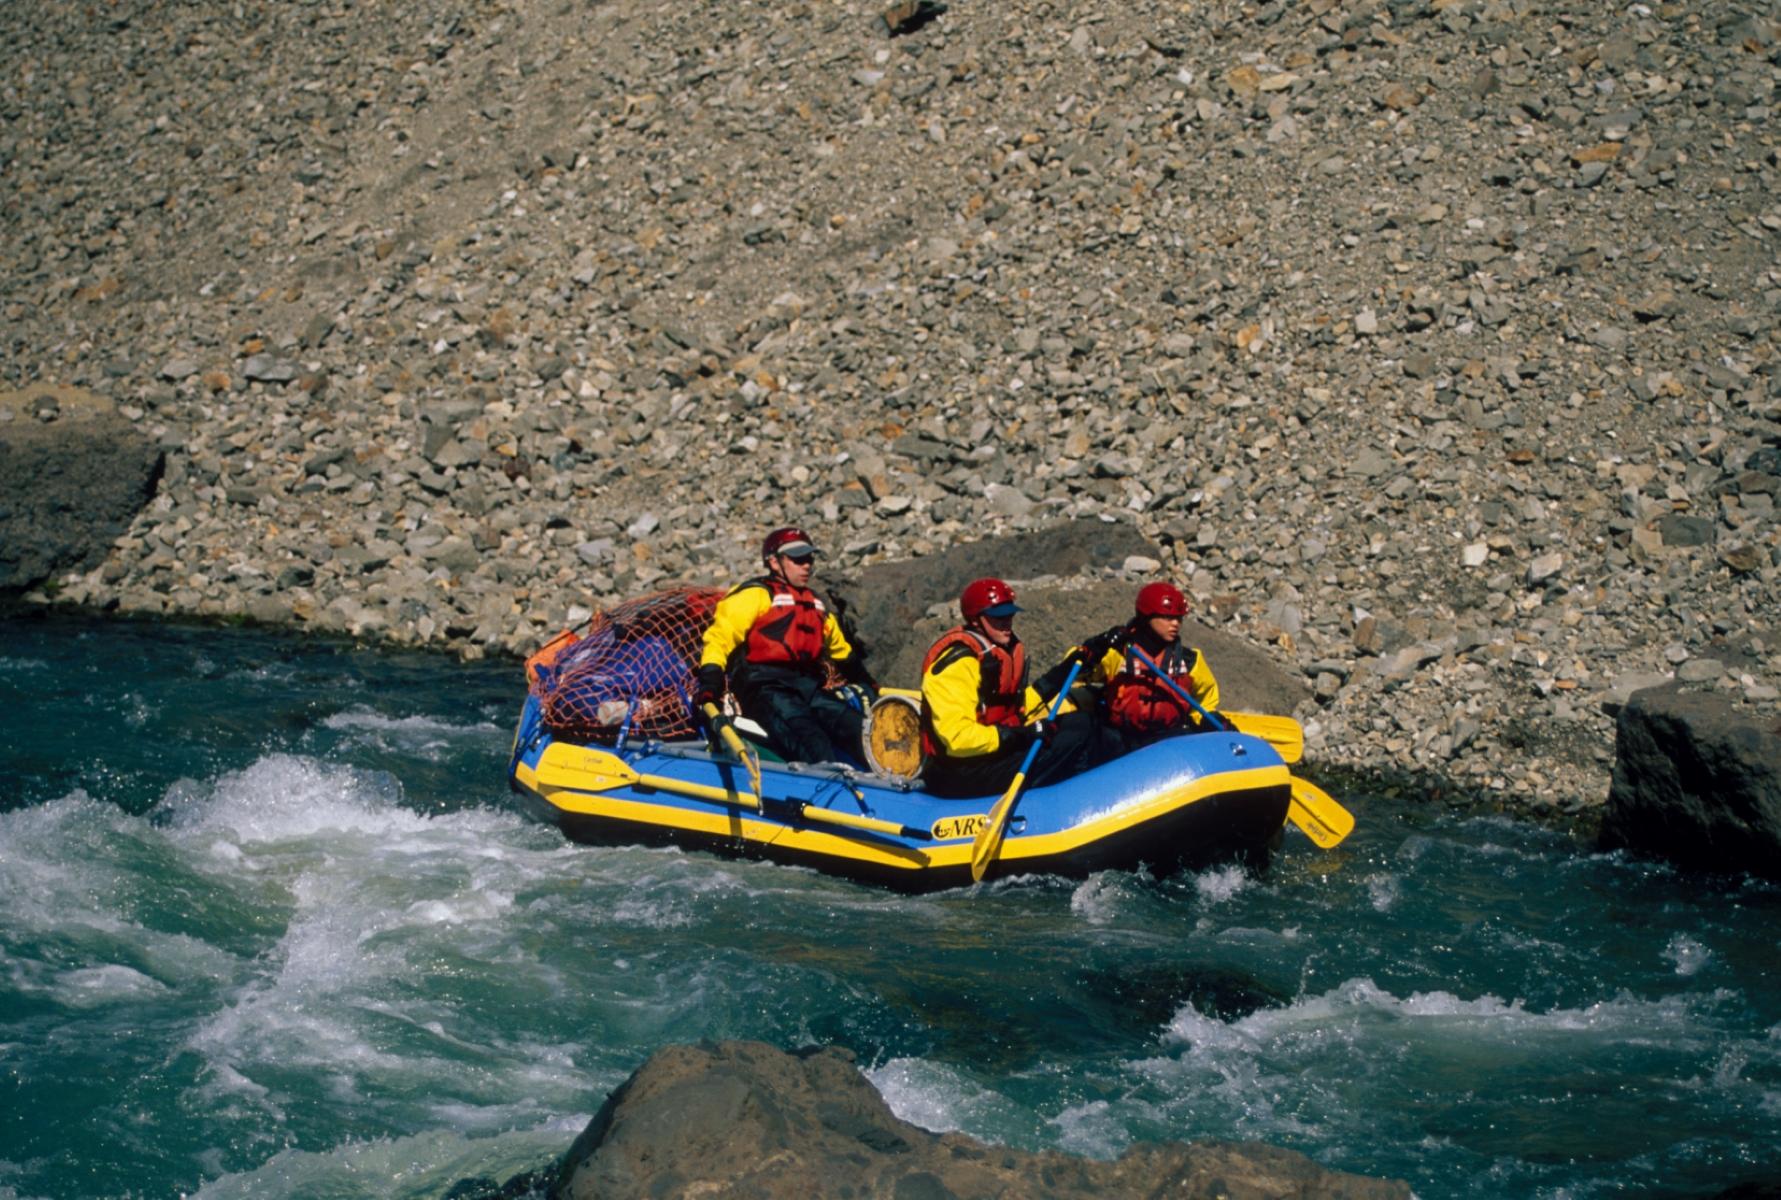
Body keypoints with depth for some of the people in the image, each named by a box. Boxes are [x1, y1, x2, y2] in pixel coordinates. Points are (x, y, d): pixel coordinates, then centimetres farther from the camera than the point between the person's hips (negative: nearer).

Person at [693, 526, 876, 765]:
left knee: (855, 726, -20)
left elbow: (840, 647, 45)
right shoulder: (756, 594, 4)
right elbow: (720, 637, -7)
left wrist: (865, 683, 52)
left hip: (808, 686, 7)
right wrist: (709, 684, -20)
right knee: (809, 737, -33)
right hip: (763, 688, -7)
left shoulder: (815, 604, 29)